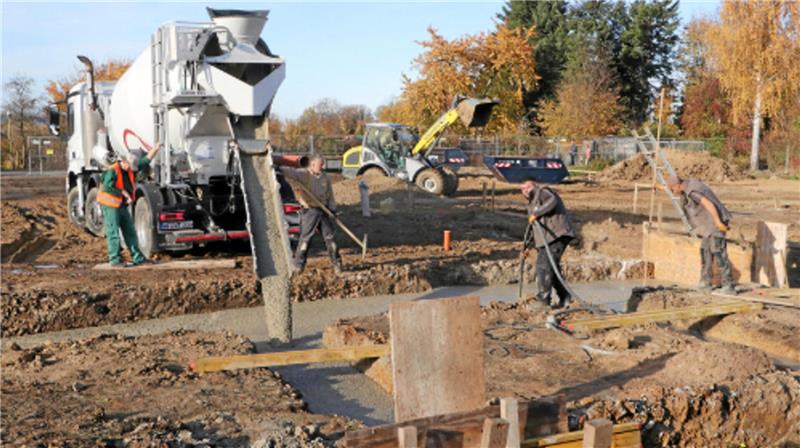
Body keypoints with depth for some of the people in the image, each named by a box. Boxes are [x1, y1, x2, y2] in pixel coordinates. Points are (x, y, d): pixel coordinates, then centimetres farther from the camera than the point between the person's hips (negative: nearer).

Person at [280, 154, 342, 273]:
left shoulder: (324, 177, 10)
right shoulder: (303, 174, -6)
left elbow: (330, 194, 15)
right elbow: (291, 172, -24)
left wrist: (333, 209, 8)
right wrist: (280, 169, -42)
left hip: (324, 210, 5)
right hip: (309, 211, -4)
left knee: (330, 236, 8)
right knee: (305, 237, -5)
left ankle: (336, 263, 19)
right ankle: (299, 264, 4)